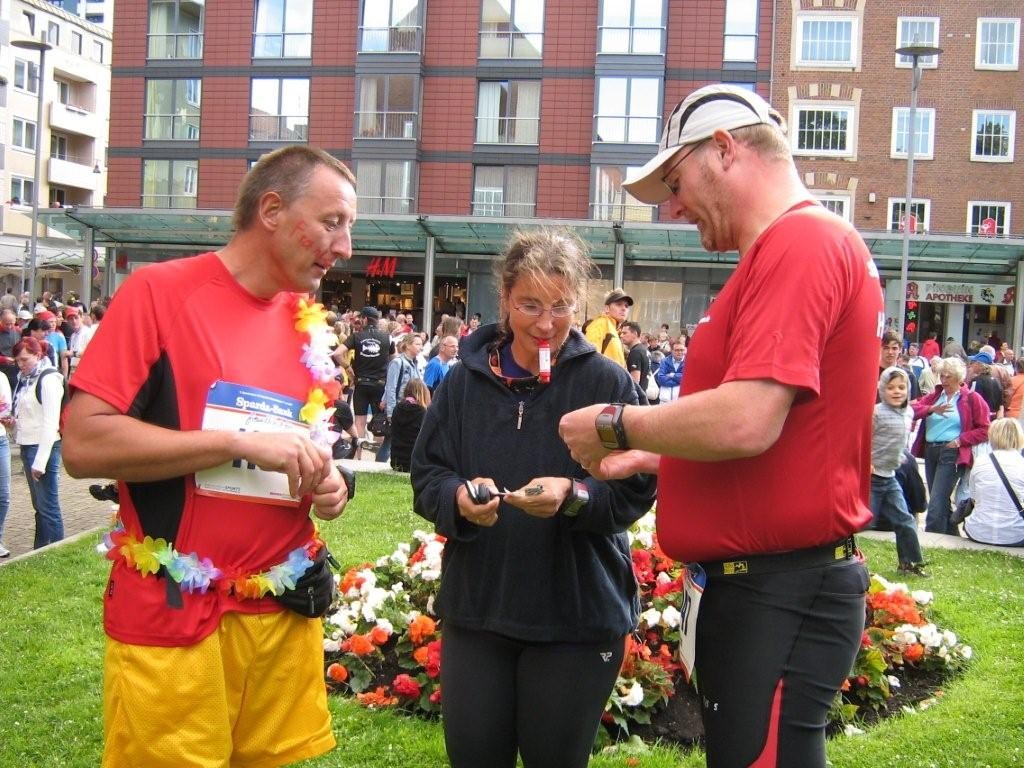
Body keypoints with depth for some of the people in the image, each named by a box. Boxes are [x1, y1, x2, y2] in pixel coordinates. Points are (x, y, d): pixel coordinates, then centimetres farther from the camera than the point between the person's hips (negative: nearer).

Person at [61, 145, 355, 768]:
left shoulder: (309, 325, 9)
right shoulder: (160, 293, -9)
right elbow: (84, 444, -16)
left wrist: (327, 484, 1)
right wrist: (240, 441, -19)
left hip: (286, 615, 6)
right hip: (172, 621, -5)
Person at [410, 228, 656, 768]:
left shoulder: (608, 383, -6)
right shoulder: (466, 379, 2)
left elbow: (636, 492, -8)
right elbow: (426, 474, 4)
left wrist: (574, 495, -27)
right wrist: (458, 497, -18)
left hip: (577, 612, -2)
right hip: (476, 602, 3)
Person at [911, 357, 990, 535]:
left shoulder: (971, 398, 1)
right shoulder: (935, 396, 16)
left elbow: (985, 429, -3)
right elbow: (914, 409, 0)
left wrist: (960, 441, -12)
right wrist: (932, 409, -18)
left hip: (952, 454, -6)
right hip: (930, 451, 6)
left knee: (937, 500, -13)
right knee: (940, 500, 13)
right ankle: (951, 535, 26)